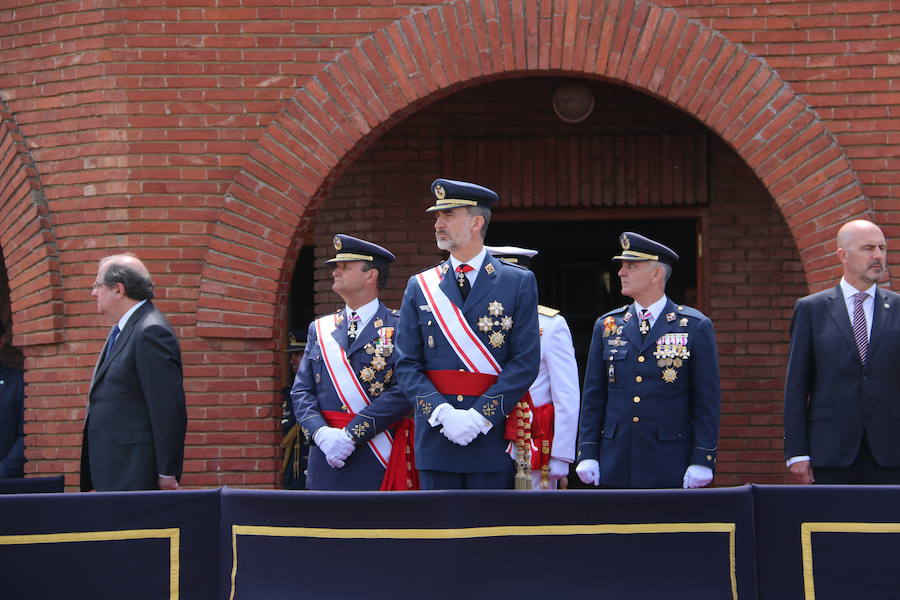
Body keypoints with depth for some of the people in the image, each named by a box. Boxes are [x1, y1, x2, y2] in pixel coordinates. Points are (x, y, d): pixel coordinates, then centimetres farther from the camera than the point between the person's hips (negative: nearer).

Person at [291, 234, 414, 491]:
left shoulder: (399, 328, -1)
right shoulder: (319, 329, 15)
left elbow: (403, 391, -12)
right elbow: (302, 392, 9)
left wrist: (351, 434, -17)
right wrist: (321, 434, -10)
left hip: (380, 462, -4)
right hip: (326, 462, 4)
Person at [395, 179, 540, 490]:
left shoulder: (519, 283, 3)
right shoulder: (420, 287, 10)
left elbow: (526, 362, -4)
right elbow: (407, 364, 5)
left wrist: (480, 416, -13)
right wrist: (442, 414, -11)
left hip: (493, 436, -2)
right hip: (435, 437, 2)